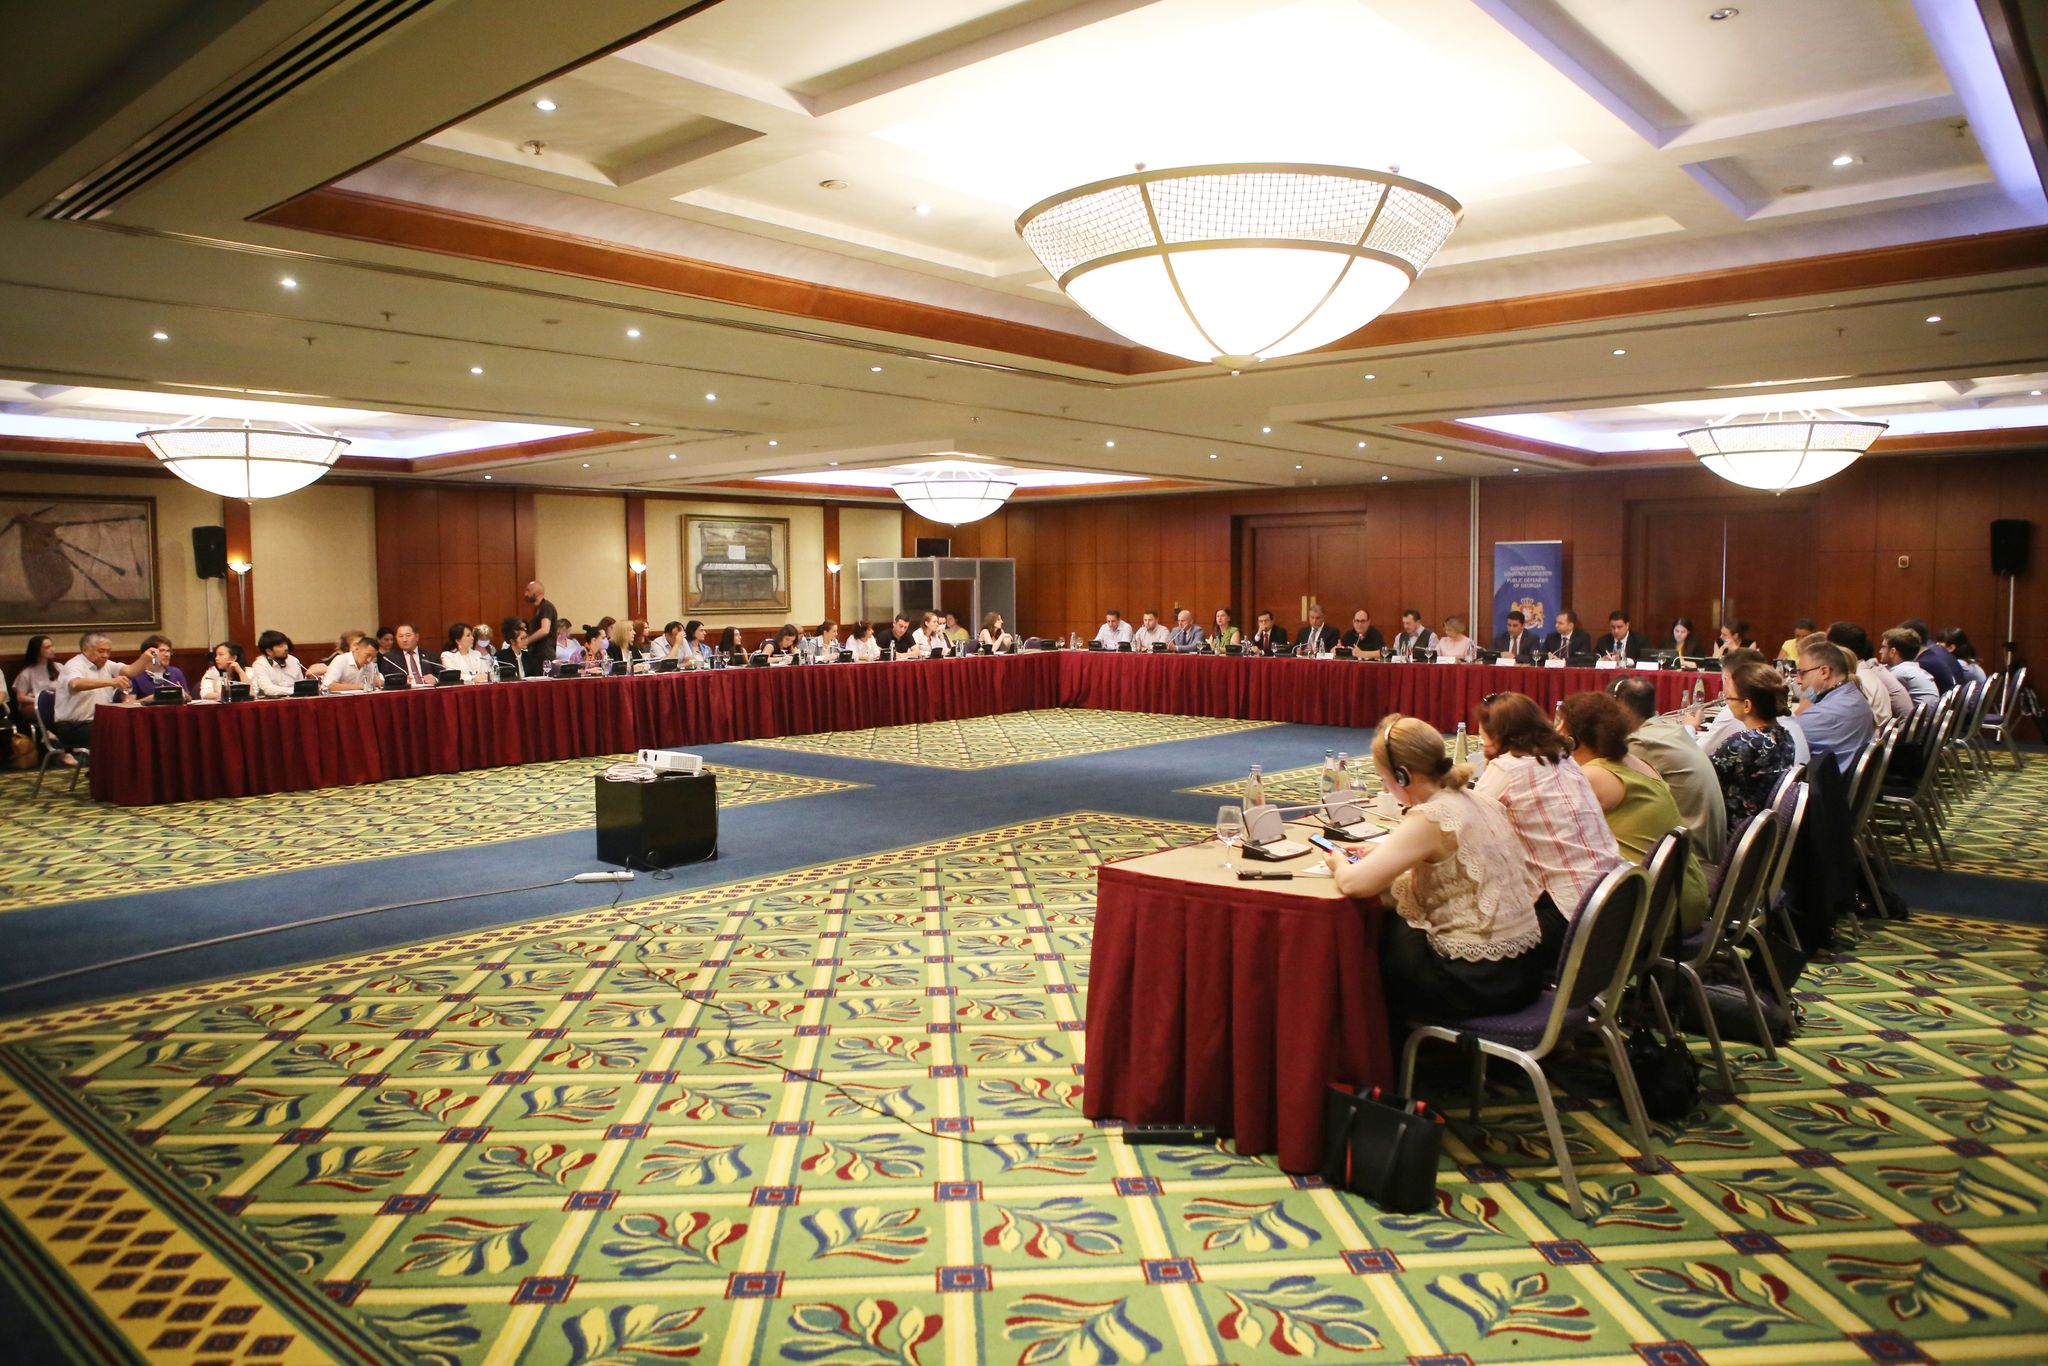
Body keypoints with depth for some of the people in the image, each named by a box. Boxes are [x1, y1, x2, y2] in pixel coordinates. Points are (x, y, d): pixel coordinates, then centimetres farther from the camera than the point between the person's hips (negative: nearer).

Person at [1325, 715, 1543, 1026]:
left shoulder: (1430, 818, -21)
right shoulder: (1481, 802, 4)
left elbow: (1353, 884, -25)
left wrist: (1341, 864, -2)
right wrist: (1384, 852, 13)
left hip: (1482, 981, -8)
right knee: (1390, 928, 23)